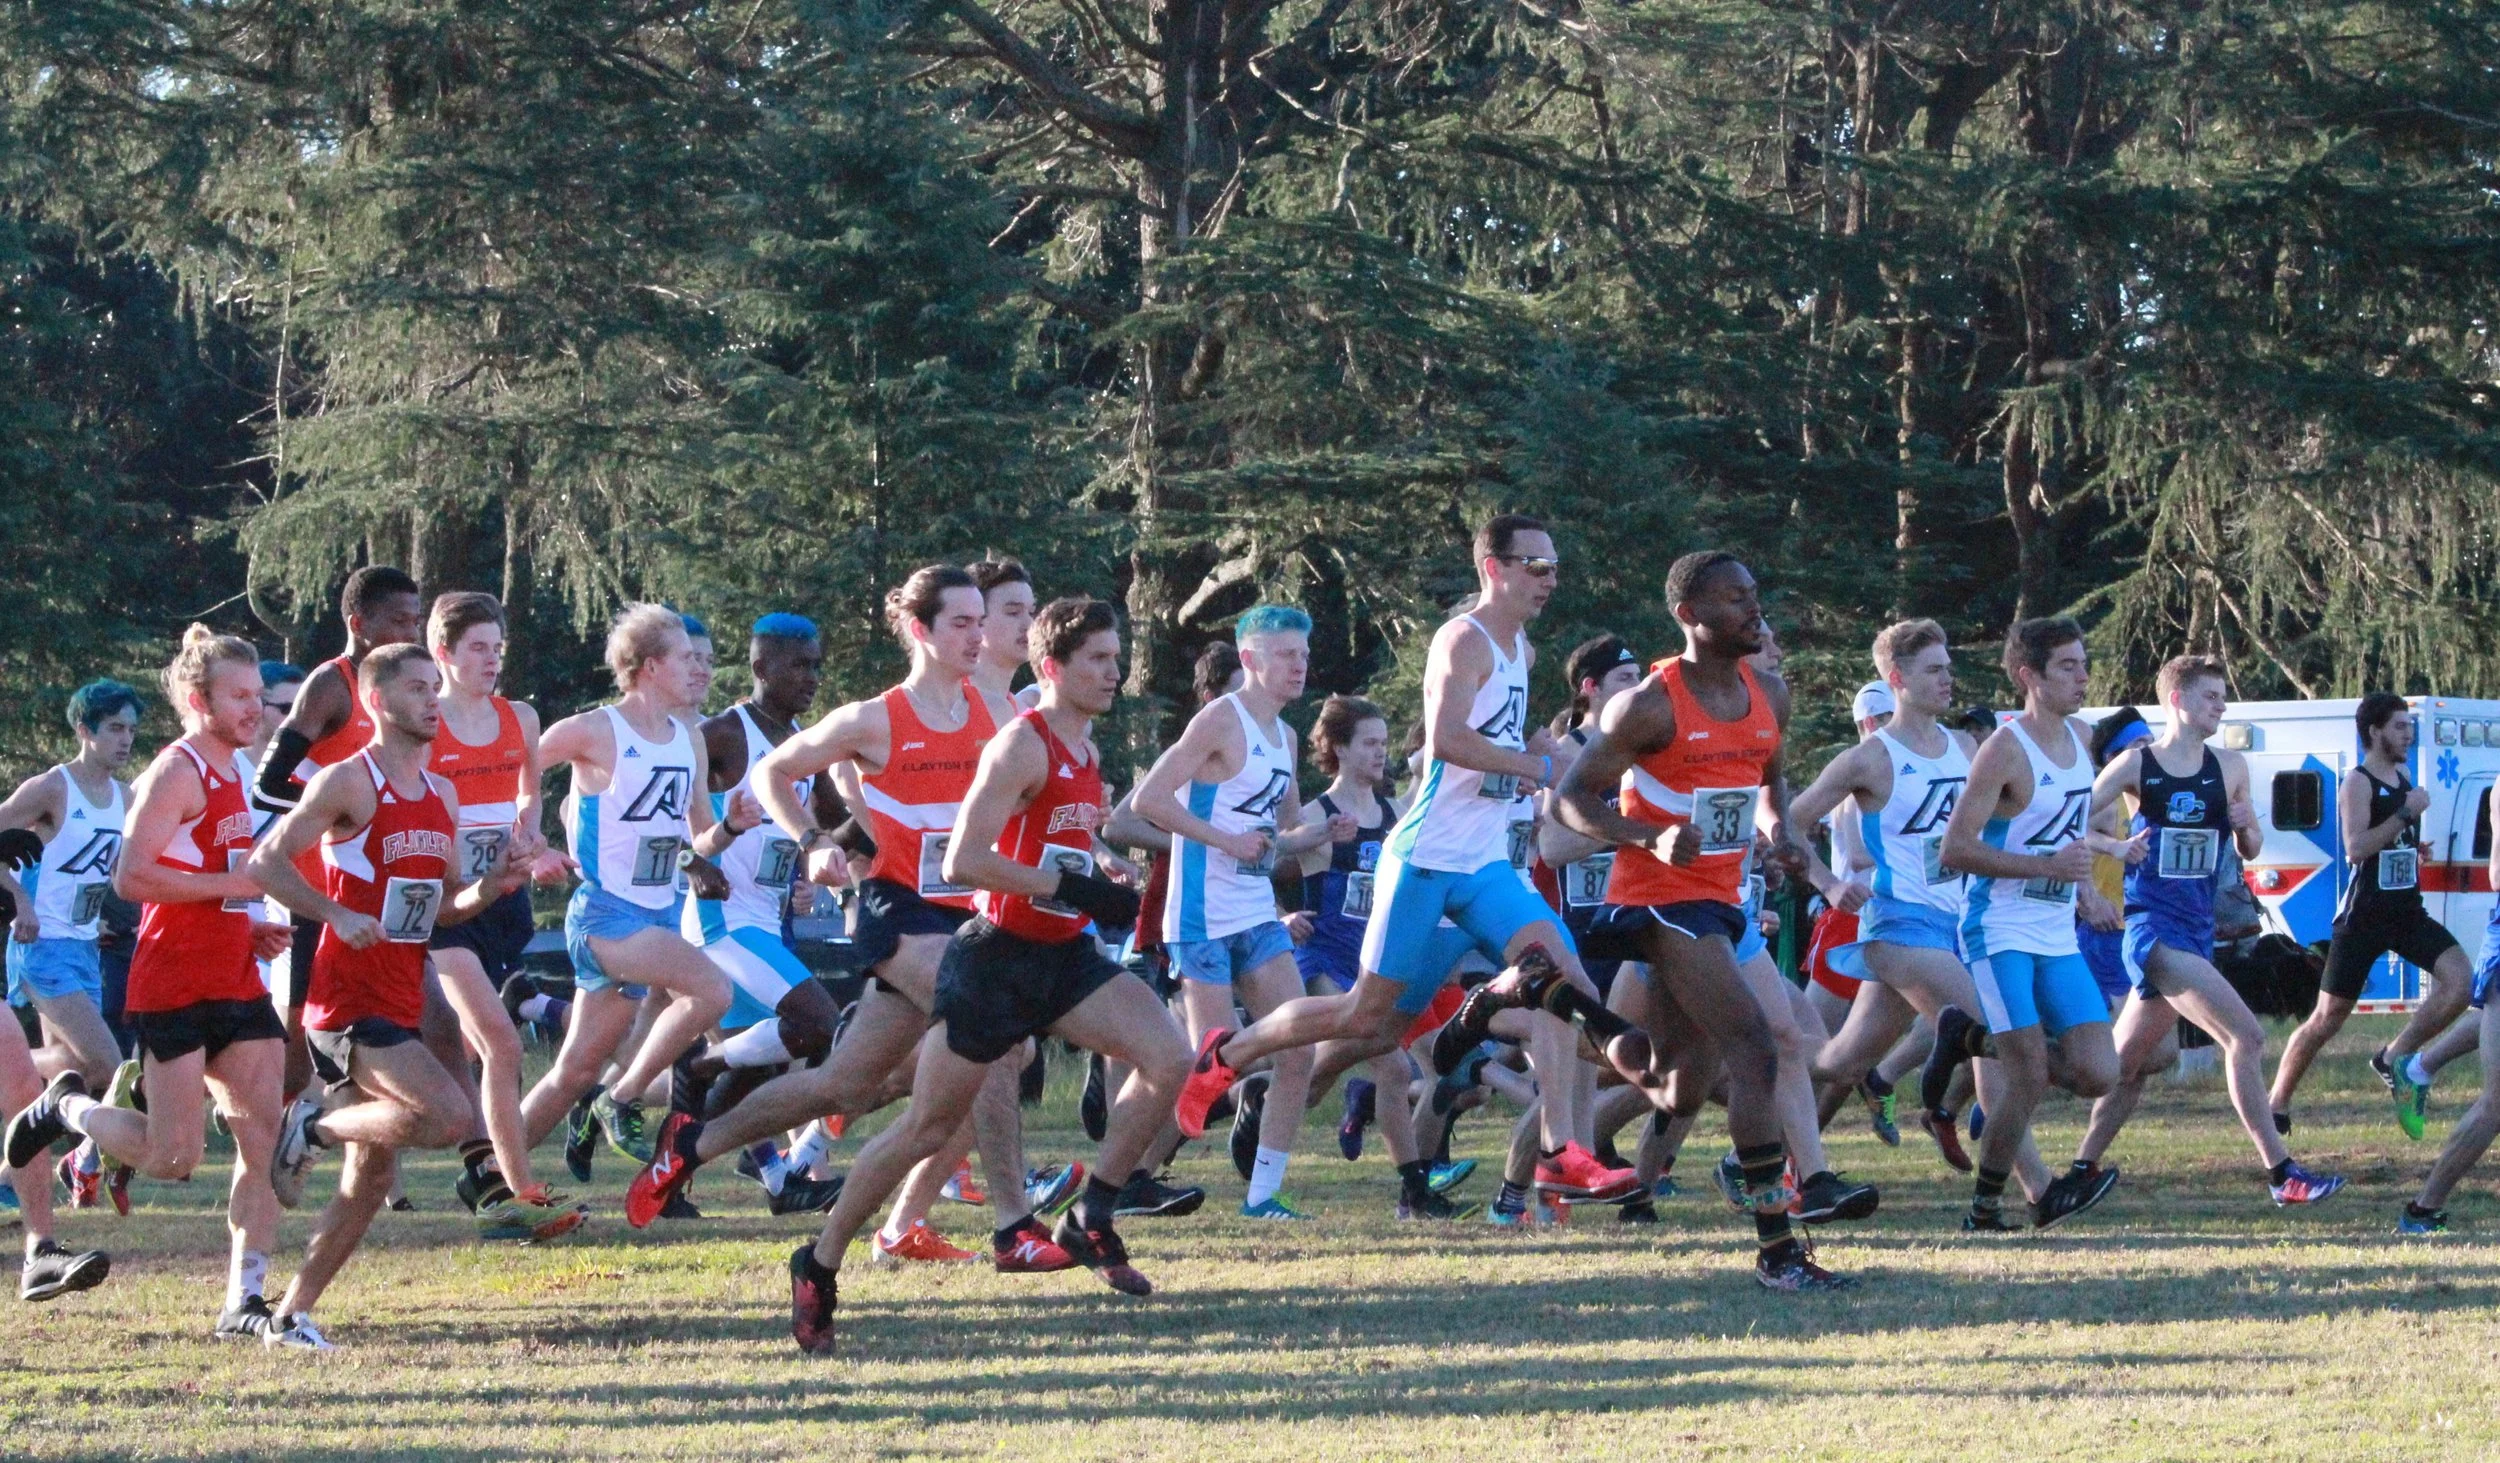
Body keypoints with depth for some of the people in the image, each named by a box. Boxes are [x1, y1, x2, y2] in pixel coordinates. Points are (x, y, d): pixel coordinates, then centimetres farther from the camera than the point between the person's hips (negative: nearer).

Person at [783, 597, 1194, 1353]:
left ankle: (1090, 1221, -4)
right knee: (927, 1127, 0)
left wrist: (1106, 893, 18)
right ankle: (820, 1267, 15)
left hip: (1065, 956, 7)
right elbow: (962, 860, -24)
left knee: (1168, 1059, -14)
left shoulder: (1087, 753, 12)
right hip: (995, 956, -7)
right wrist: (1070, 886, -24)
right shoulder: (1023, 746, -15)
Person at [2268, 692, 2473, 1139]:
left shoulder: (2403, 780, 14)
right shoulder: (2359, 783, -9)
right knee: (2328, 1018, -3)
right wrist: (2406, 812, -22)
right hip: (2364, 916, -7)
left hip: (2407, 912, 7)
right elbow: (2355, 848, -23)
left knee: (2460, 979, -15)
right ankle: (2276, 1108, 9)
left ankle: (2394, 1059, -1)